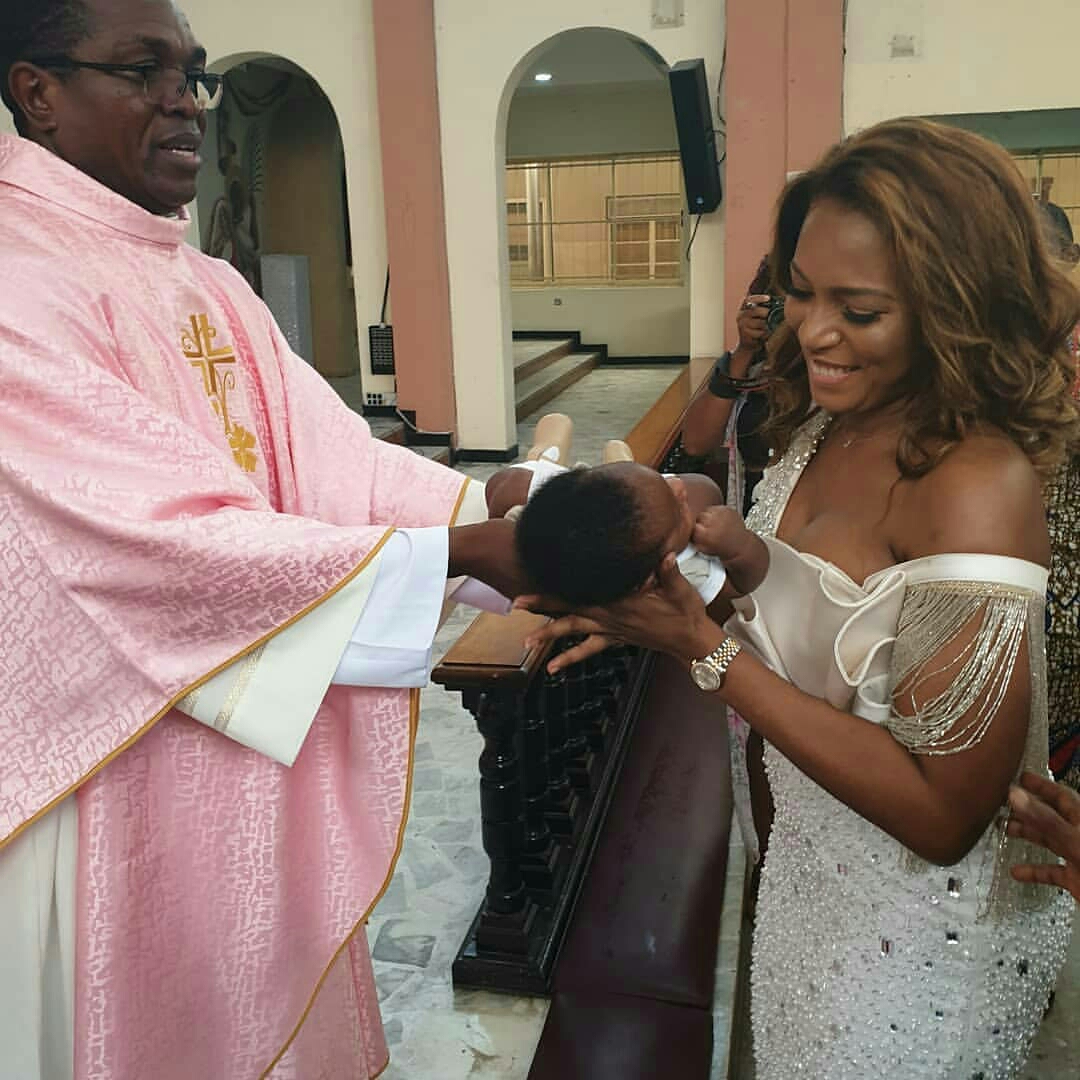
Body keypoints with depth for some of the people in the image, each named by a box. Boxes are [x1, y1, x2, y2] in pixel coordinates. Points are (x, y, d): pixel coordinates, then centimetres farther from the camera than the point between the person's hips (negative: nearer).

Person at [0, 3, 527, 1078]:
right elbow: (171, 537, -26)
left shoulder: (214, 291, 9)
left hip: (256, 764, 7)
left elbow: (337, 458, -3)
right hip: (115, 769, -7)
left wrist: (517, 523, -17)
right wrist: (462, 553, -27)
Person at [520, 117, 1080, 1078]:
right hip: (813, 871, 7)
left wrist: (704, 646, -29)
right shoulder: (831, 424, -7)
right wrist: (650, 596, -15)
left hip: (923, 927, -7)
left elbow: (944, 811, -28)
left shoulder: (978, 488, -31)